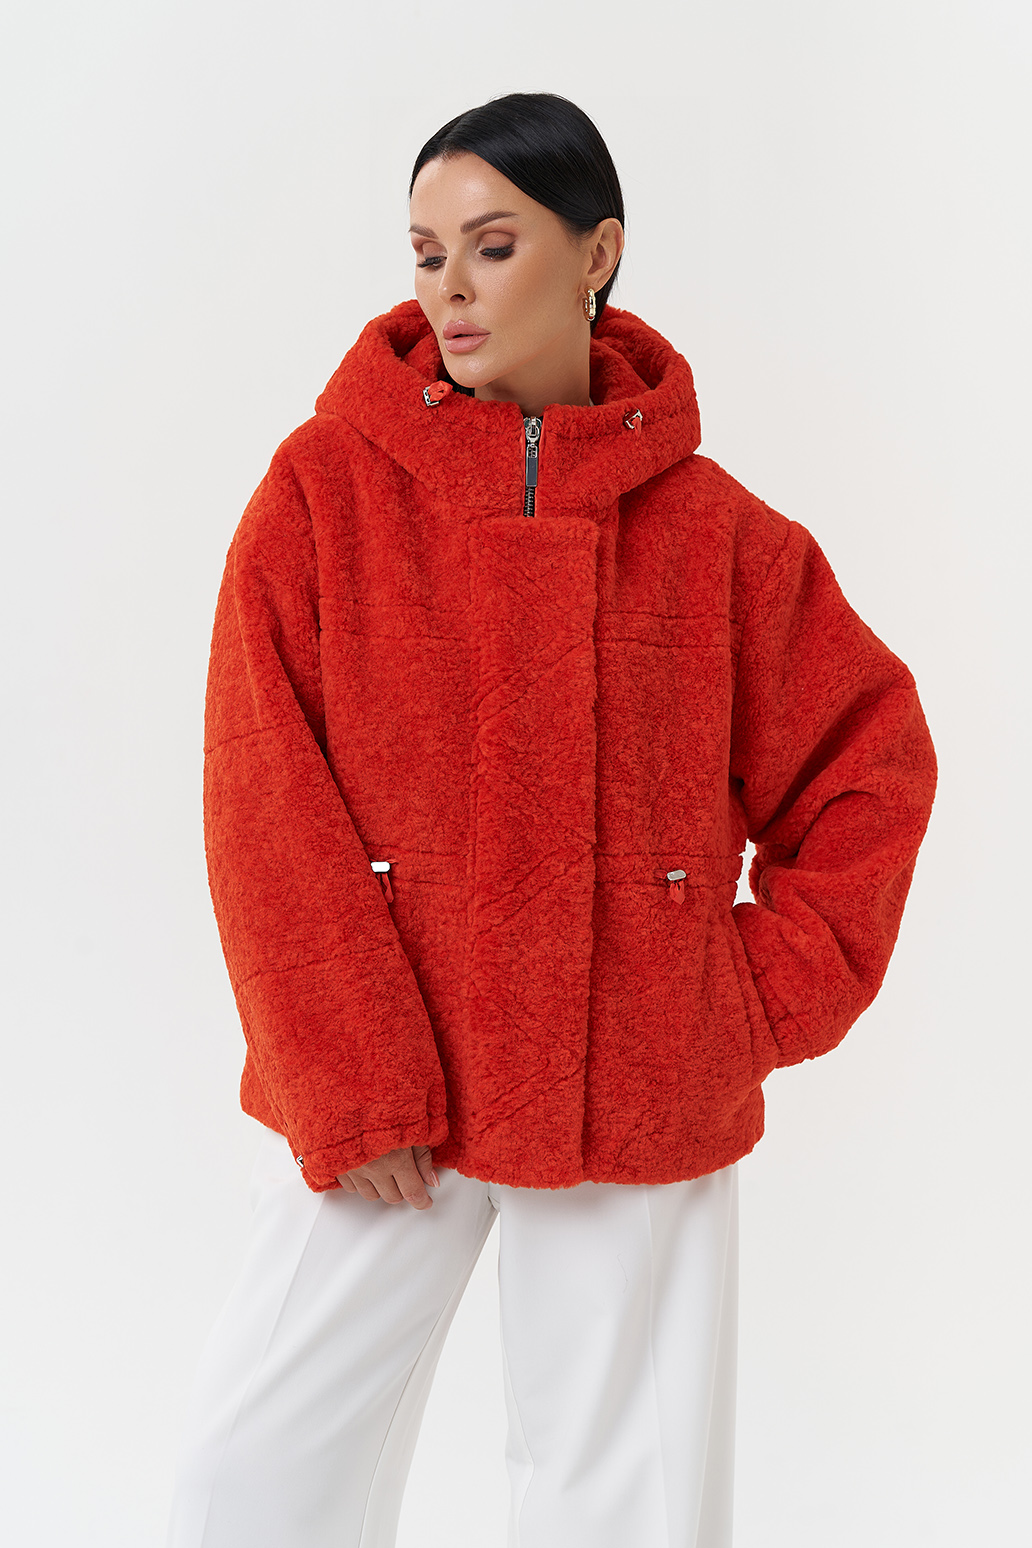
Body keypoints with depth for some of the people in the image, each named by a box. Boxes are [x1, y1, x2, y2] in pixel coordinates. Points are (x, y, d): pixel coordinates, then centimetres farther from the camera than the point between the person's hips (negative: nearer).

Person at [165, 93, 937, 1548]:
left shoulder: (707, 525, 0)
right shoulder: (327, 486, -3)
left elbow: (873, 758, 10)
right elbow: (266, 811, -7)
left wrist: (769, 1000, 2)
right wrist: (350, 1084, -11)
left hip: (639, 1107, 1)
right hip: (371, 1104, 0)